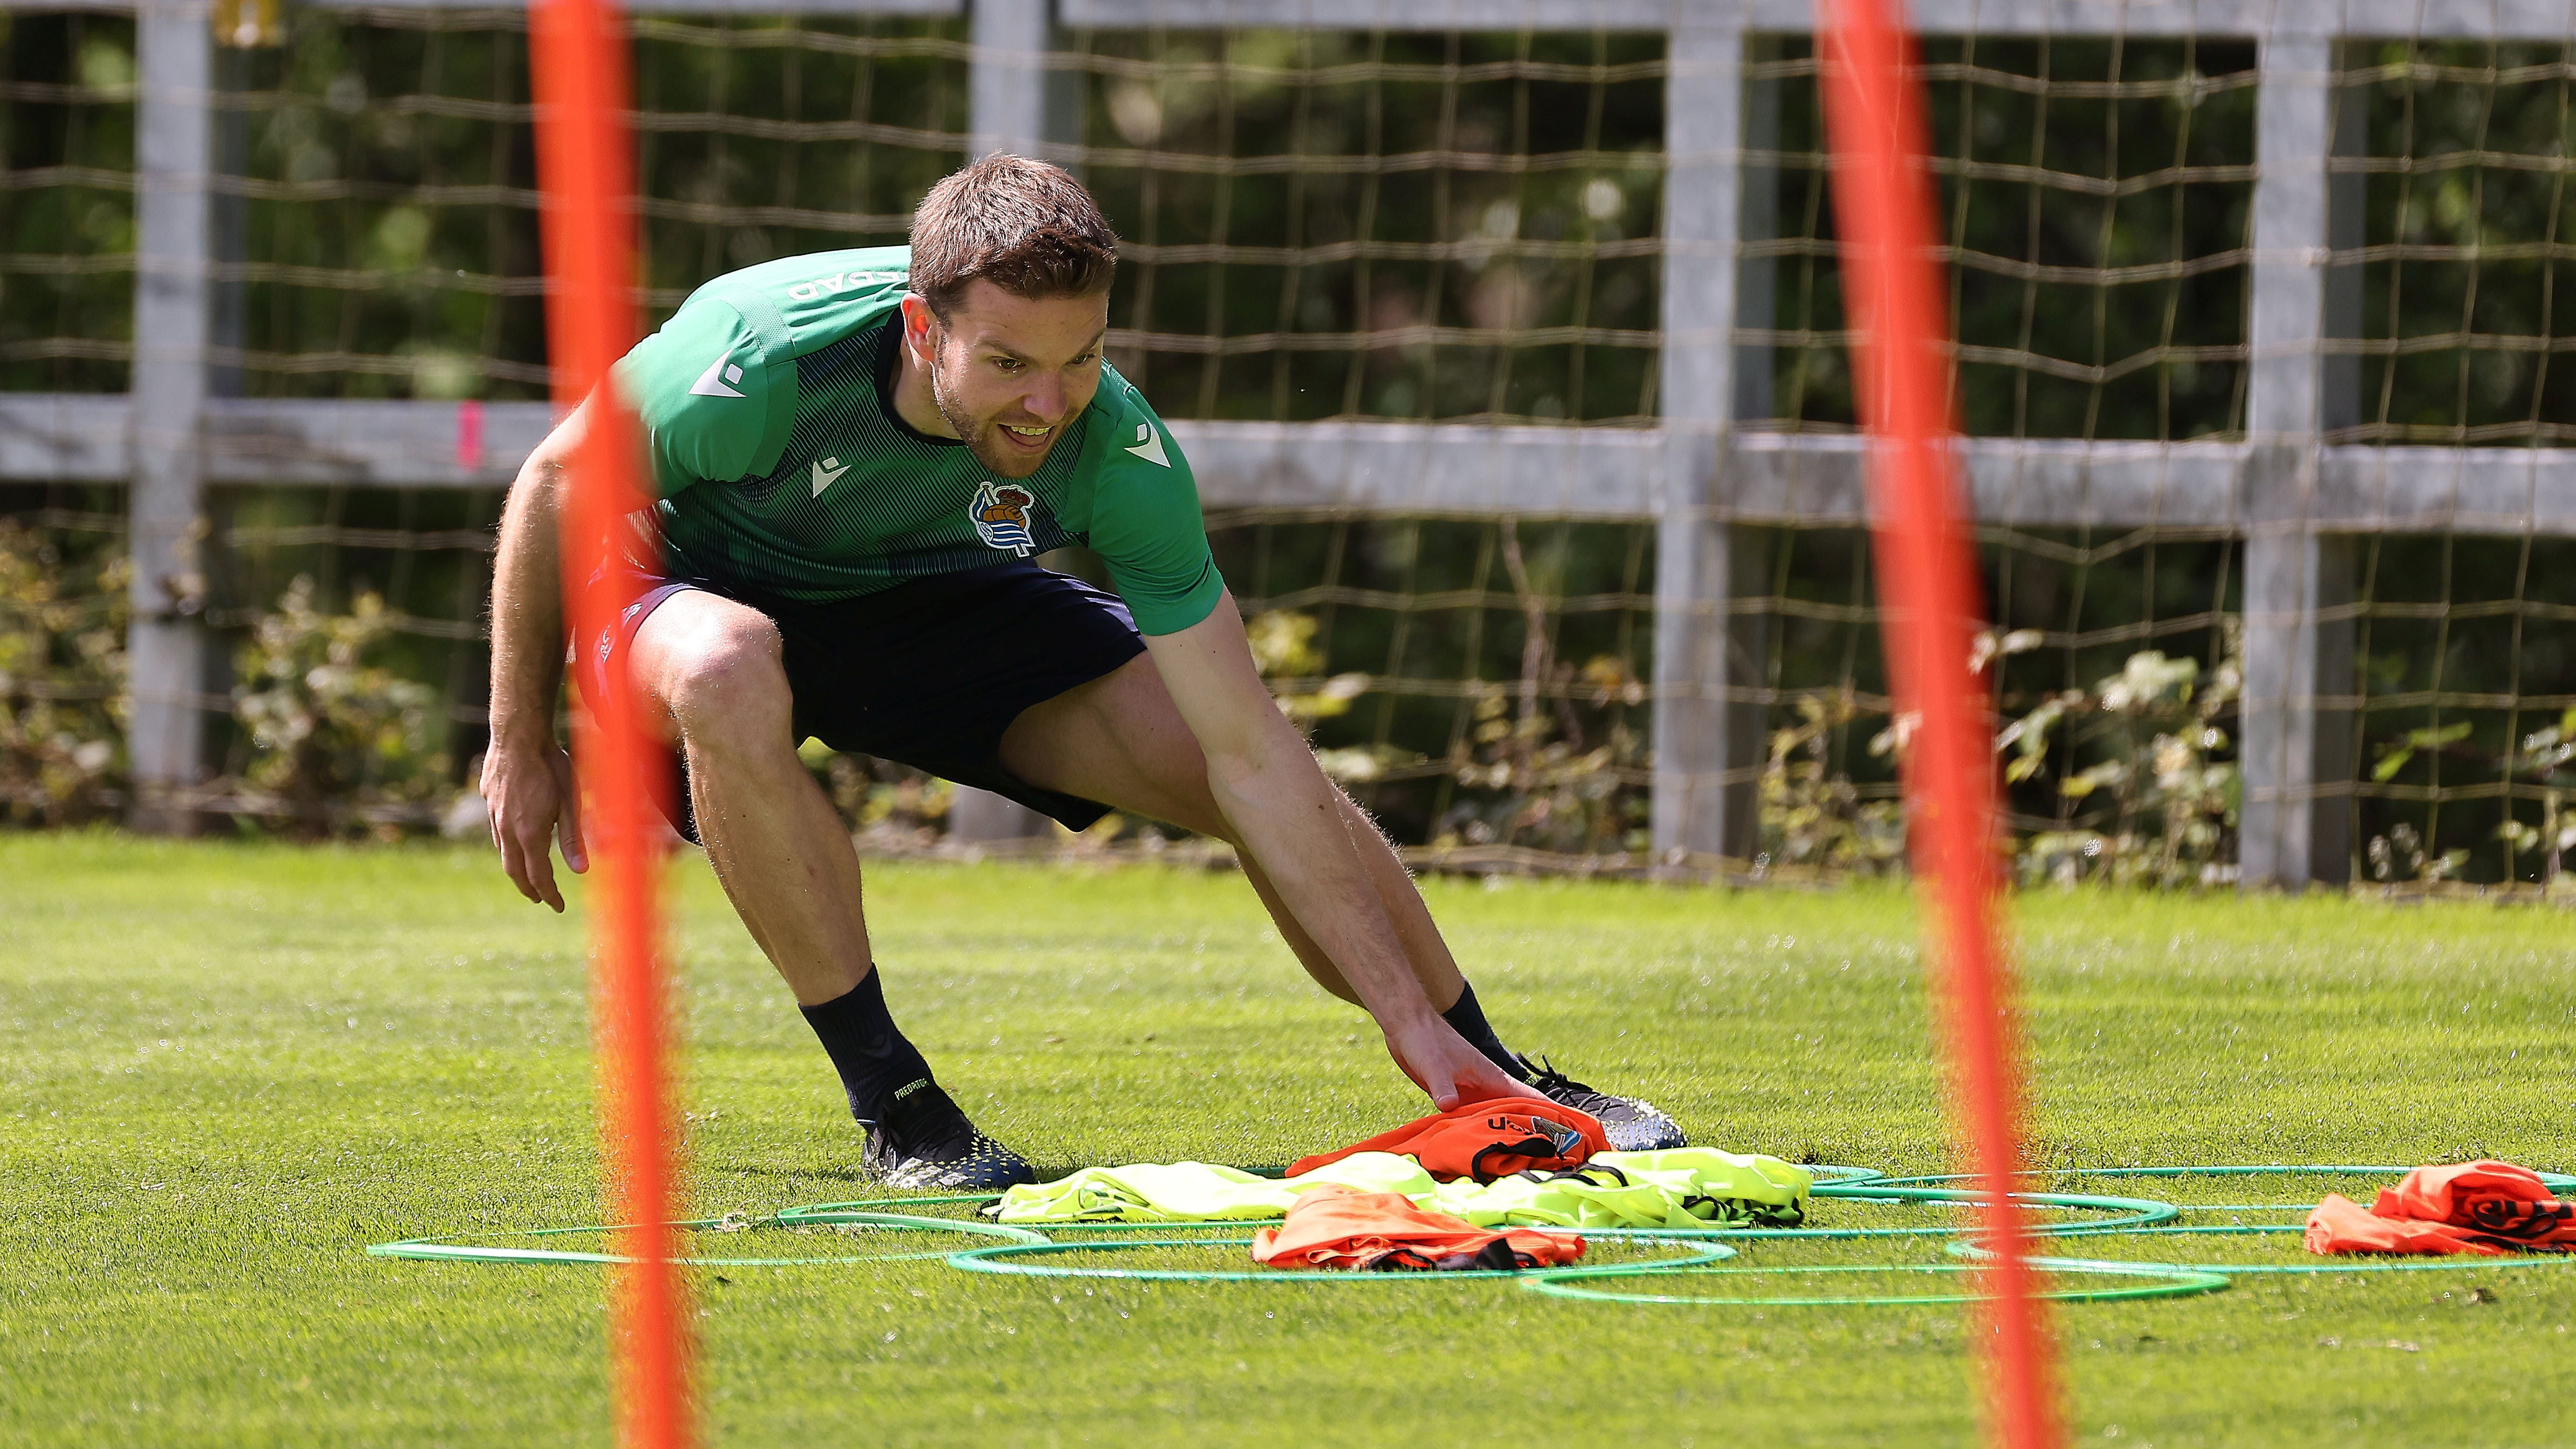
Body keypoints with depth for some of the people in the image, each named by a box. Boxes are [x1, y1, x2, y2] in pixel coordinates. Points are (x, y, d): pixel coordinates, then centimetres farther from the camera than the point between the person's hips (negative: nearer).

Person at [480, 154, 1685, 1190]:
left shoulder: (1114, 452, -29)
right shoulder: (764, 360, -39)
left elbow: (1253, 757, -24)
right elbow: (554, 485, -18)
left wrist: (1414, 1019, -26)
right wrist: (521, 745, -12)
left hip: (925, 605, 3)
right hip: (692, 581, -3)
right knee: (730, 673, -40)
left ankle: (1497, 1087, 15)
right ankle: (893, 1105, -24)